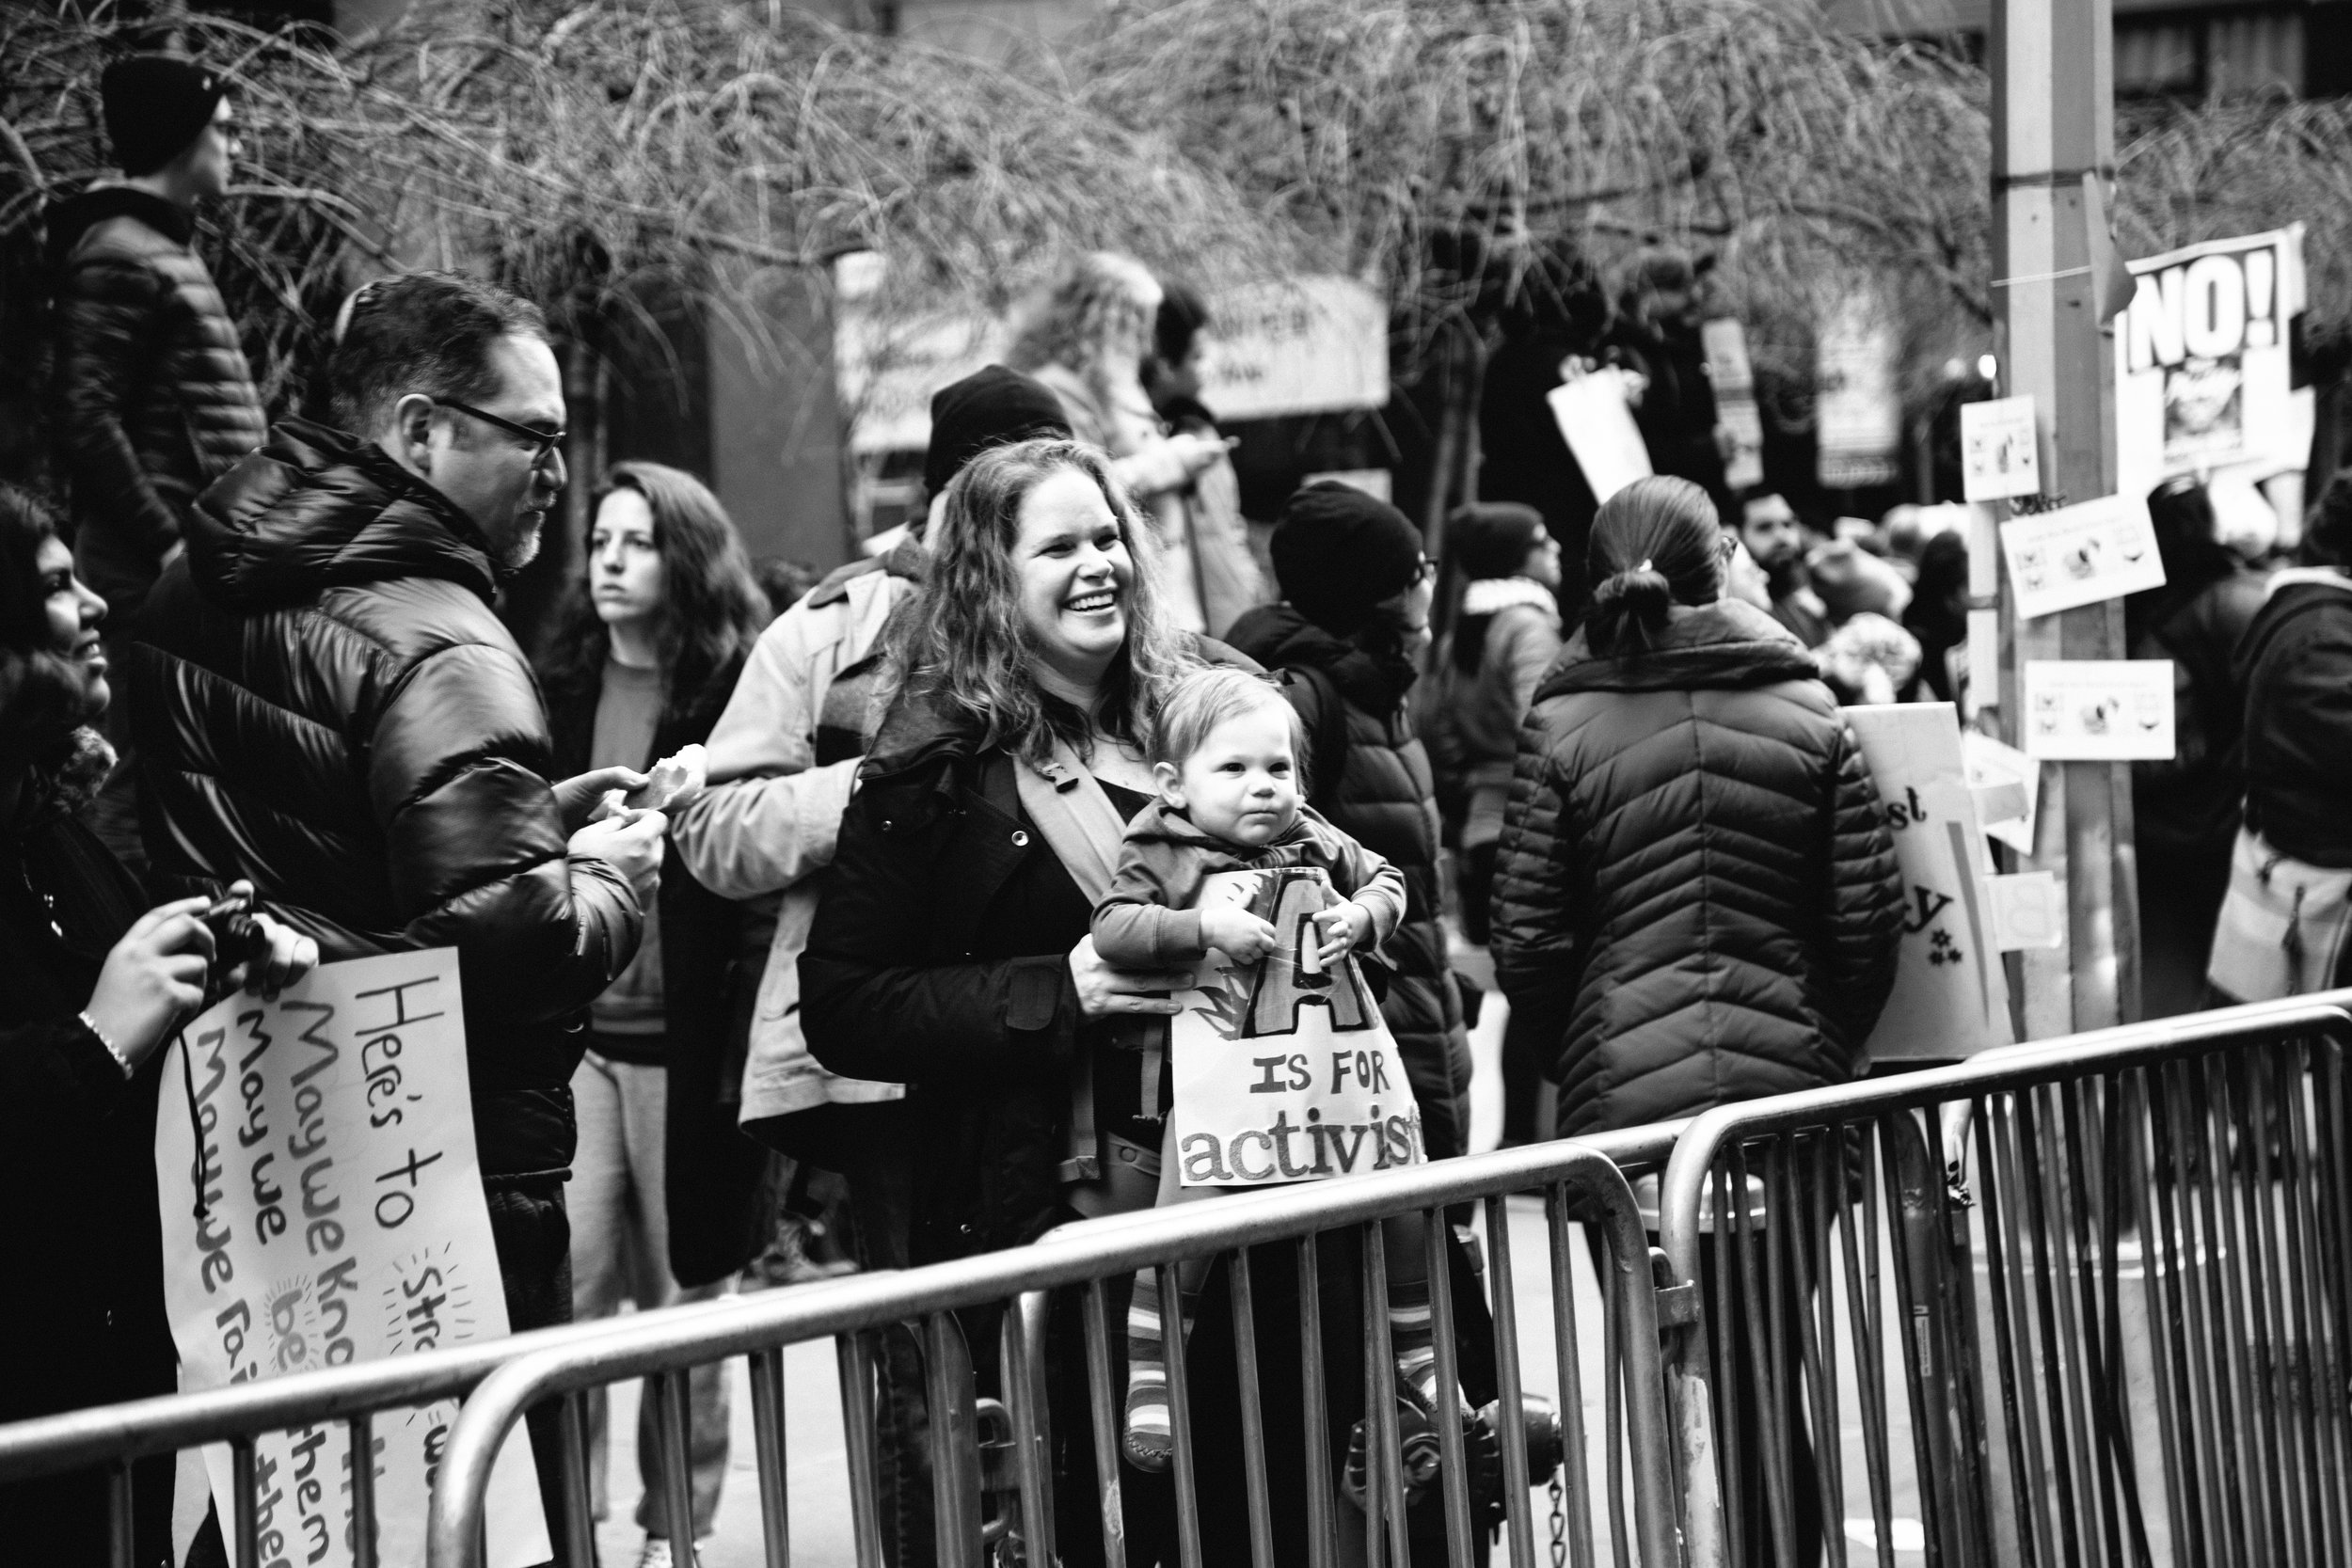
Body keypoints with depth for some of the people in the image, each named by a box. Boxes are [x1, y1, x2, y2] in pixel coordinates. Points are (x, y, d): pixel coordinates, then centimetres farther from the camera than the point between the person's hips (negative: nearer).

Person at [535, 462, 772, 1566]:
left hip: (688, 1037, -2)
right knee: (563, 1282, -7)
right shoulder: (557, 684, 11)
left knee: (686, 1294, 4)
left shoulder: (740, 690, 1)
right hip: (571, 1028, 2)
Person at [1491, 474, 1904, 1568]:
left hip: (1624, 1089, -1)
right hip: (1792, 1084, 1)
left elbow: (1528, 942, -2)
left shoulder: (1561, 728, -1)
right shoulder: (1808, 714, 3)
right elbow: (1868, 919, 2)